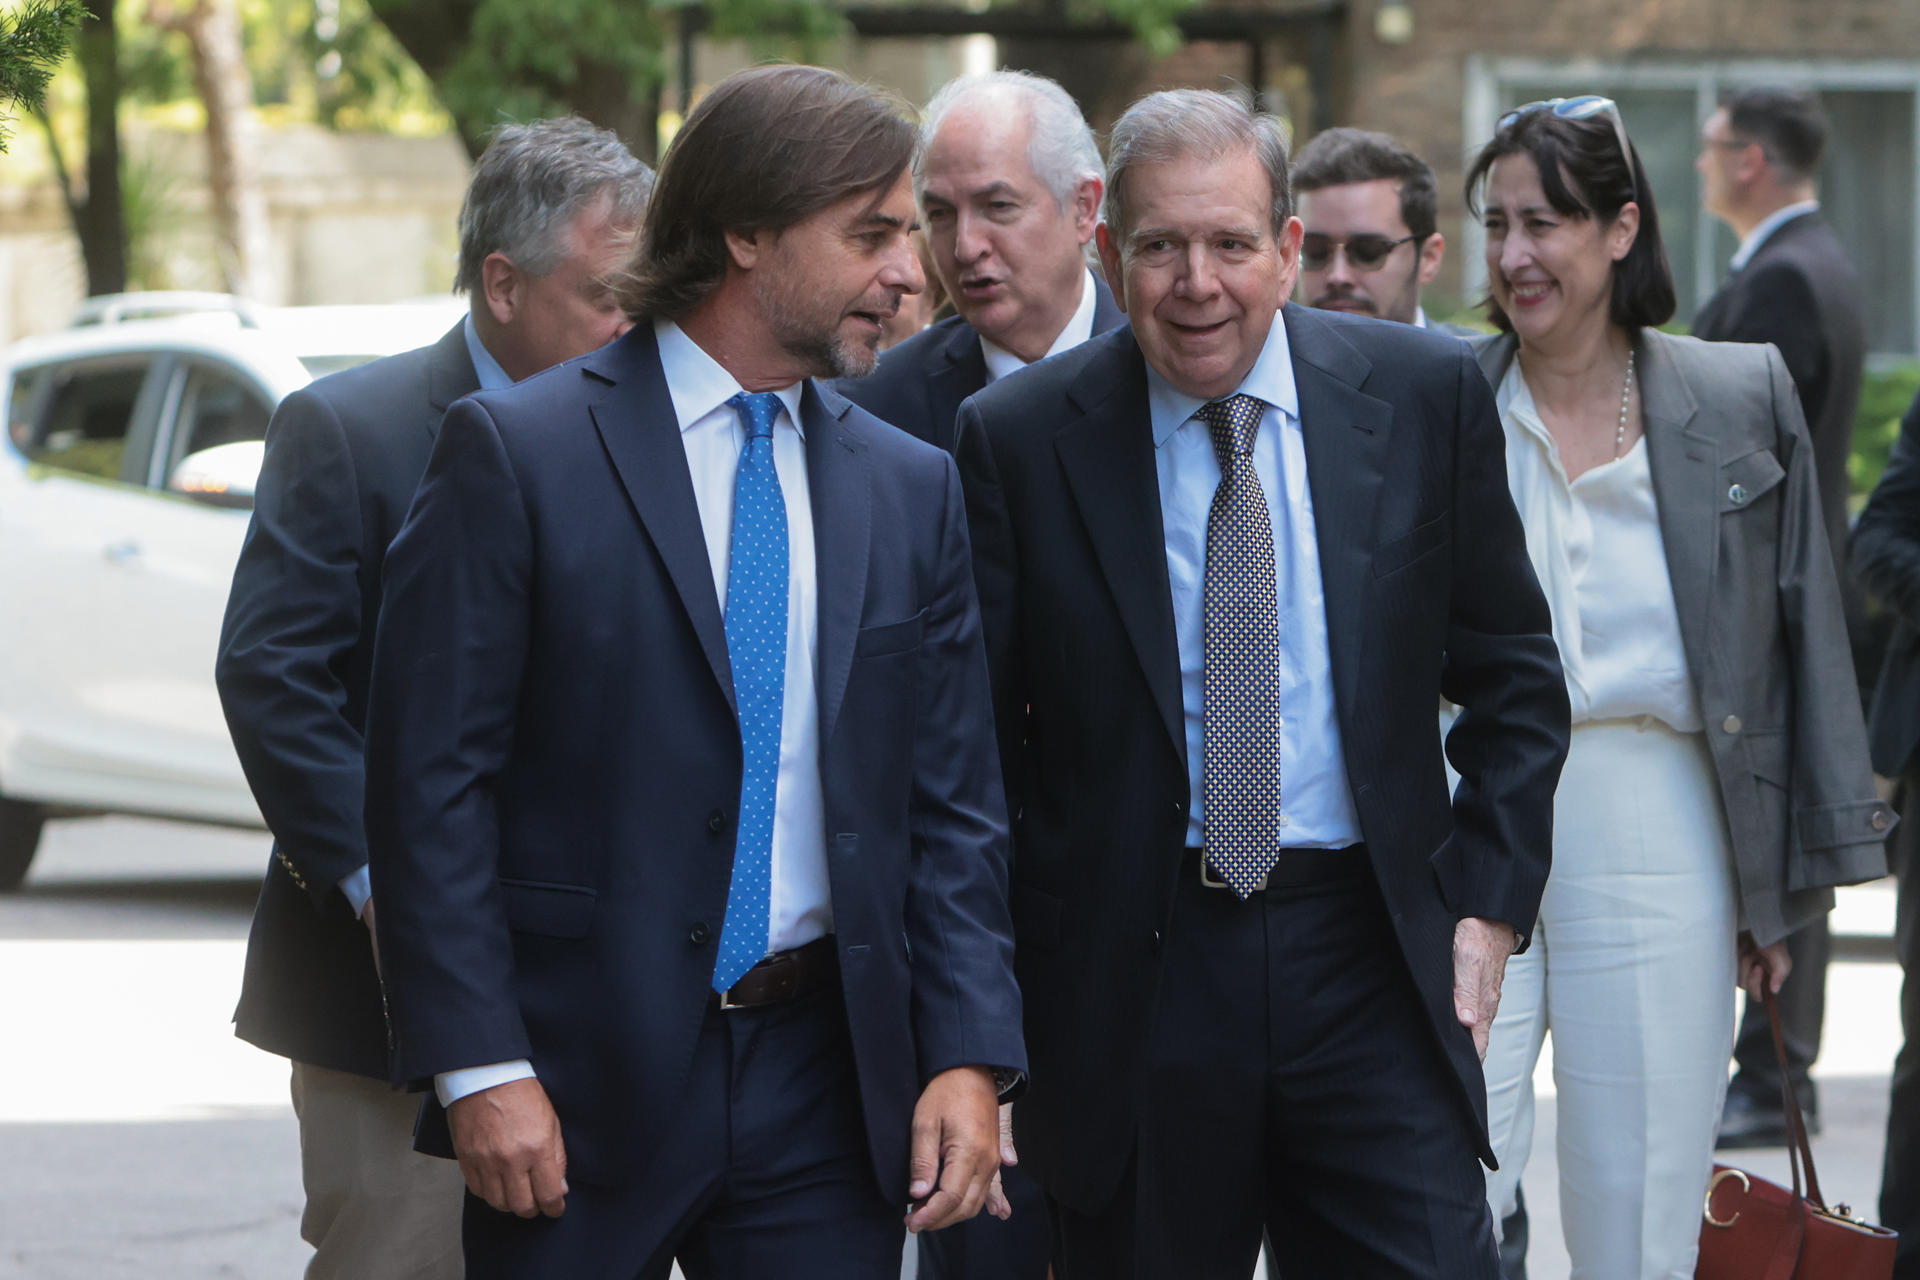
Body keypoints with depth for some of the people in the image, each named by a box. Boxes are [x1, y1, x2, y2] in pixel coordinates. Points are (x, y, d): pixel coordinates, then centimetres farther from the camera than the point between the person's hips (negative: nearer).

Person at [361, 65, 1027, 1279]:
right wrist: (478, 1068, -14)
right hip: (580, 1087, -4)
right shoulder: (517, 453, -5)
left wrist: (970, 1054, -2)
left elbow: (954, 804, 10)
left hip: (830, 1088, 4)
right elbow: (431, 780, -8)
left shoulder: (913, 488, 10)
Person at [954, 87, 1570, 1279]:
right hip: (1129, 983, -1)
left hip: (1370, 962, 1)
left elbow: (1514, 676, 11)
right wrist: (1006, 999, -3)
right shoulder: (1021, 440, -2)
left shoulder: (1425, 396, 3)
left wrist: (1488, 906, 2)